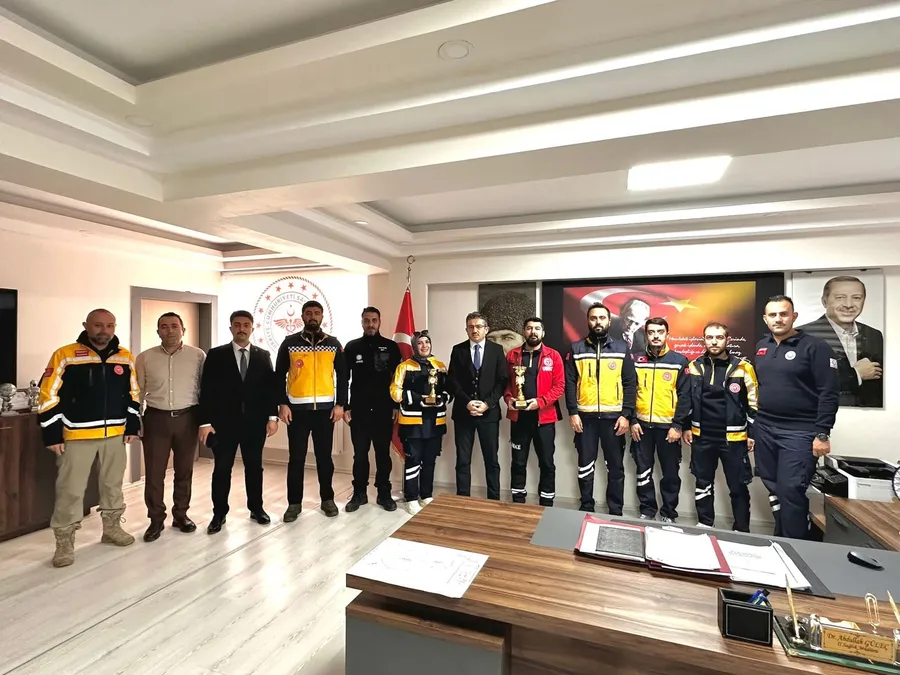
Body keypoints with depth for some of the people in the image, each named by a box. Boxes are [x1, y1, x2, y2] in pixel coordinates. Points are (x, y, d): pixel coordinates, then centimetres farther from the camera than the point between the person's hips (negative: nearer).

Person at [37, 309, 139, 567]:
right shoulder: (65, 356, -8)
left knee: (113, 483, 15)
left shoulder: (125, 357, 3)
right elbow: (49, 396, -7)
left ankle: (112, 528, 32)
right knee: (71, 489, 3)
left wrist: (132, 426, 7)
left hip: (115, 433, 4)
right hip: (77, 435, -3)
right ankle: (64, 542, 20)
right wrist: (53, 435, -9)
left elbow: (133, 394, 11)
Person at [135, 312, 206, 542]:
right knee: (154, 472, 6)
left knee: (184, 470, 12)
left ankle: (181, 514, 28)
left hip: (187, 419, 0)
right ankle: (156, 519, 23)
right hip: (156, 419, 1)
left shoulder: (198, 356, -2)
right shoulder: (144, 358, 1)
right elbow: (137, 393, 6)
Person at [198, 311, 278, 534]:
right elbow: (206, 390, -3)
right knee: (222, 469, 8)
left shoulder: (263, 356, 5)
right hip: (223, 422, -1)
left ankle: (256, 508, 26)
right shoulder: (216, 355, 0)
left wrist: (272, 416, -3)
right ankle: (219, 513, 23)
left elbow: (270, 388, 4)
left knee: (254, 466, 12)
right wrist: (205, 422, -9)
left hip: (255, 422, 2)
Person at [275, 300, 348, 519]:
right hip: (297, 409, 0)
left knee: (324, 456, 10)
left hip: (325, 408, 1)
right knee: (296, 458, 6)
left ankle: (327, 499, 24)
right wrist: (282, 404, -5)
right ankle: (294, 502, 20)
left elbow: (342, 375, 5)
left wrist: (340, 404, -2)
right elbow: (279, 376, 3)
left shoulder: (333, 344, 4)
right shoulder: (290, 343, 2)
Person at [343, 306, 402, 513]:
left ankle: (384, 494, 21)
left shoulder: (391, 347, 2)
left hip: (383, 410, 0)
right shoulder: (352, 347, 4)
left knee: (383, 453, 8)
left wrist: (396, 406, -1)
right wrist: (345, 407, 0)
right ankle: (359, 493, 23)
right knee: (360, 454, 9)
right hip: (359, 411, 1)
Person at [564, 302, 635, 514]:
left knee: (615, 466, 9)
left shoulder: (621, 349, 4)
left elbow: (630, 384, 1)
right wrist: (573, 412, -7)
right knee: (585, 465, 10)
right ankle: (586, 508, 24)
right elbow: (570, 383, 1)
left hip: (613, 417, 0)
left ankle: (616, 511, 23)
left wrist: (626, 414, -7)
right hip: (585, 416, 0)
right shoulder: (576, 349, 4)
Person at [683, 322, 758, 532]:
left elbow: (753, 403, -1)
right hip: (701, 437, 3)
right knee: (703, 483, 13)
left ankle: (742, 531, 24)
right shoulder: (694, 366, 3)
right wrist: (686, 427, 8)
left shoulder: (743, 367, -5)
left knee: (738, 486, 9)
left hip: (733, 438, -2)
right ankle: (705, 525, 29)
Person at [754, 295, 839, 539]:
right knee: (774, 489, 13)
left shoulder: (815, 346, -7)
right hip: (765, 430, 6)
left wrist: (822, 434, -15)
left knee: (790, 491, -6)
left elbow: (830, 393, -11)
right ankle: (780, 540, 29)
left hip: (799, 432, -5)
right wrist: (751, 426, 14)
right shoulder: (762, 347, 10)